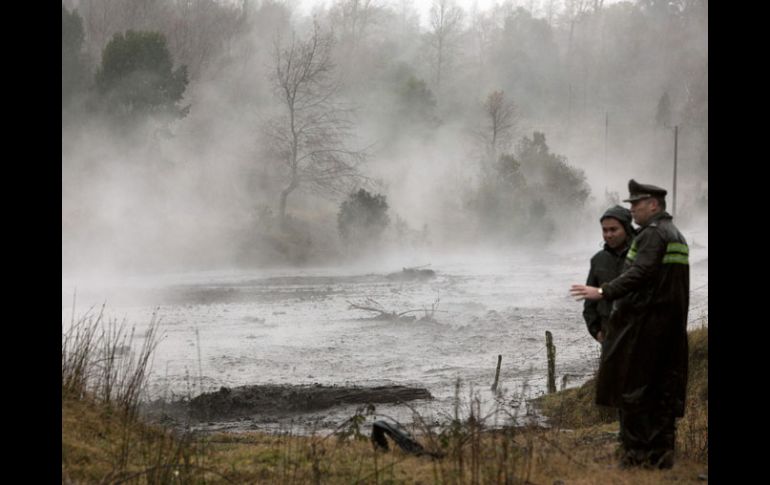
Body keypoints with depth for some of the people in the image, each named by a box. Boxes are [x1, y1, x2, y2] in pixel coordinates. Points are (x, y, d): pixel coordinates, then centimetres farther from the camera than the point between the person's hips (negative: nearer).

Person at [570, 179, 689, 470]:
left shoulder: (653, 234, -12)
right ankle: (662, 453, 10)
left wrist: (604, 292, -30)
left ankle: (637, 453, -3)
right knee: (665, 390, 9)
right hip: (672, 327, 9)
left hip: (642, 325, -9)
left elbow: (640, 274, -25)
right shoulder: (676, 236, 18)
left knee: (631, 389, -3)